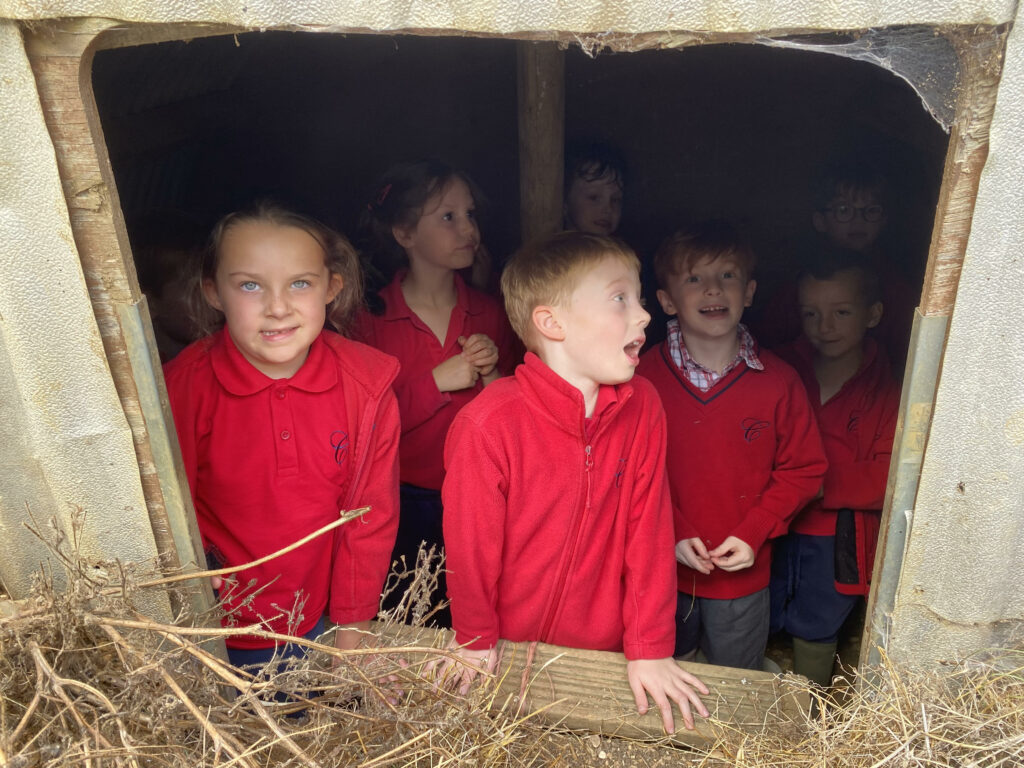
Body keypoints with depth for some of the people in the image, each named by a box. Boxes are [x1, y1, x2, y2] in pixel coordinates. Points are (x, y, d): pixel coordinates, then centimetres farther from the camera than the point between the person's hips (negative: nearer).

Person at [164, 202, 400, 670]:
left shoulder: (367, 385, -15)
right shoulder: (184, 387, -19)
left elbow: (372, 512, -6)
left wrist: (352, 627, -1)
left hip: (328, 618, 2)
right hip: (230, 629, -1)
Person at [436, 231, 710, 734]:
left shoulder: (643, 408, -12)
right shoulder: (489, 425, -26)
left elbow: (649, 531, -6)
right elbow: (469, 545, -14)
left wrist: (649, 649, -4)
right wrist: (476, 642, 0)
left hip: (603, 649, 3)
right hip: (510, 657, -3)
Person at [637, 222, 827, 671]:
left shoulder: (779, 382, -11)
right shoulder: (644, 377, -13)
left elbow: (804, 470, -4)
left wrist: (752, 536, -13)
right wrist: (673, 534, -16)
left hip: (743, 571, 0)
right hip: (662, 566, 0)